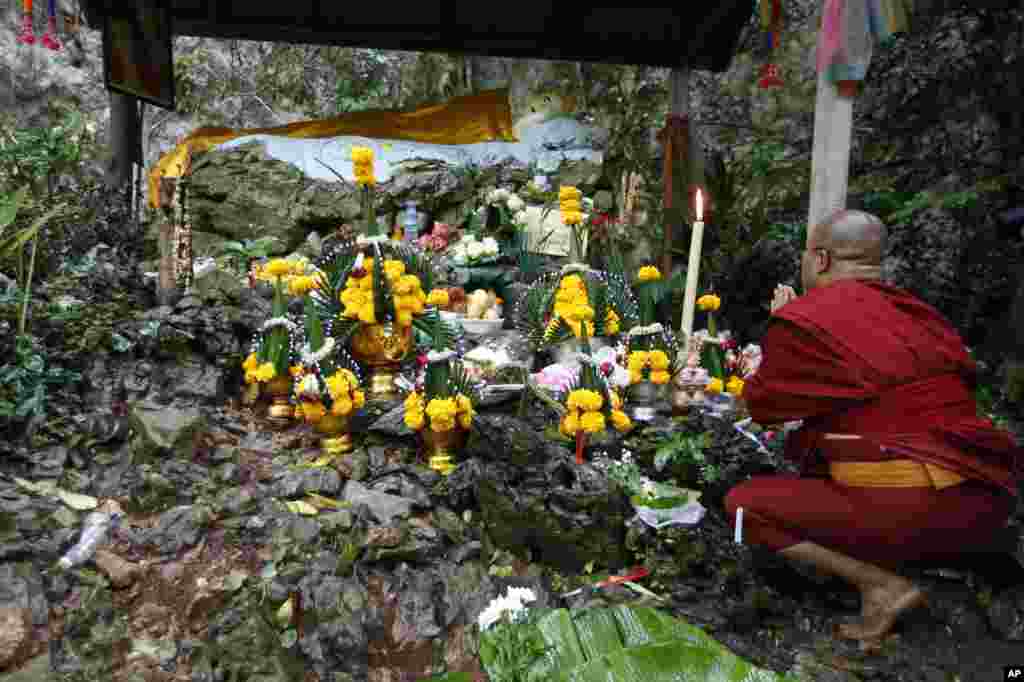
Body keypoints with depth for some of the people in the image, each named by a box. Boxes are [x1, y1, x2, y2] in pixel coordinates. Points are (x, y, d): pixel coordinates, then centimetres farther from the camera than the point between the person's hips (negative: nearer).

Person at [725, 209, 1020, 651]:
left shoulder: (805, 319, -9)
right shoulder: (916, 314, 12)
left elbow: (762, 405, 5)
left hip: (913, 511, -9)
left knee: (744, 504, 1)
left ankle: (882, 583, -6)